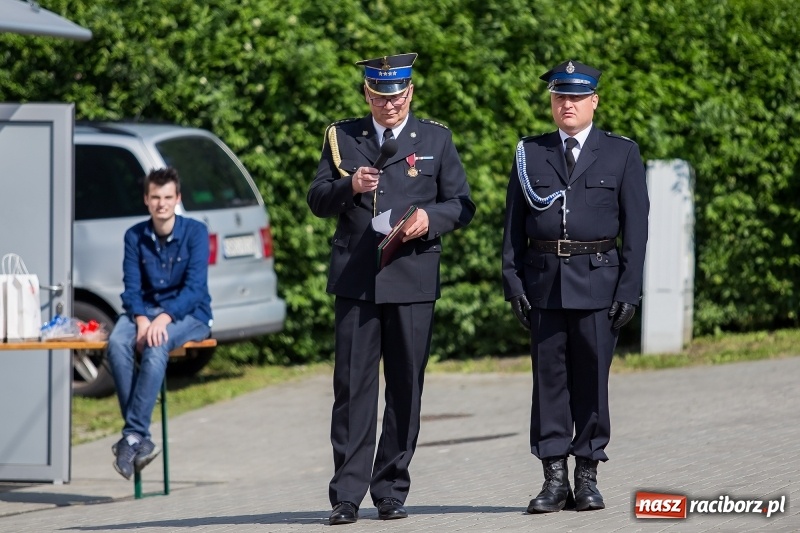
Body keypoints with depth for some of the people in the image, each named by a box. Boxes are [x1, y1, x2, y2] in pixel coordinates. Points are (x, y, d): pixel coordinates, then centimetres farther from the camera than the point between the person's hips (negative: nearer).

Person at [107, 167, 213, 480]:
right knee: (117, 343, -30)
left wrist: (164, 317, -30)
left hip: (189, 314, -3)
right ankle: (142, 440, -31)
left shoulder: (194, 232, -7)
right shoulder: (135, 236, 4)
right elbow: (131, 288, -1)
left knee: (156, 346, -36)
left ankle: (133, 436, -36)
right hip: (146, 310, 3)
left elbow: (195, 288, -15)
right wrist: (141, 319, -22)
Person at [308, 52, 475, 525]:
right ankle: (347, 494, -5)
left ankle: (392, 490, 11)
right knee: (353, 386, -5)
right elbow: (317, 201, 8)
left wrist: (431, 216, -12)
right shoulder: (341, 137, 10)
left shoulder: (436, 139, 9)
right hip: (356, 279, 0)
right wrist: (348, 187, -13)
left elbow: (462, 205, 9)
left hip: (414, 278, 0)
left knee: (406, 388, 3)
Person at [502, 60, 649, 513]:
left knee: (591, 378, 0)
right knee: (549, 378, 1)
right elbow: (514, 225, 9)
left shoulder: (621, 154, 5)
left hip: (598, 282, -2)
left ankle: (588, 477, 8)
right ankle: (555, 479, 4)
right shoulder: (530, 154, 10)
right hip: (544, 282, 2)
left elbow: (636, 228, 2)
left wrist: (629, 289, -6)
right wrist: (513, 282, -1)